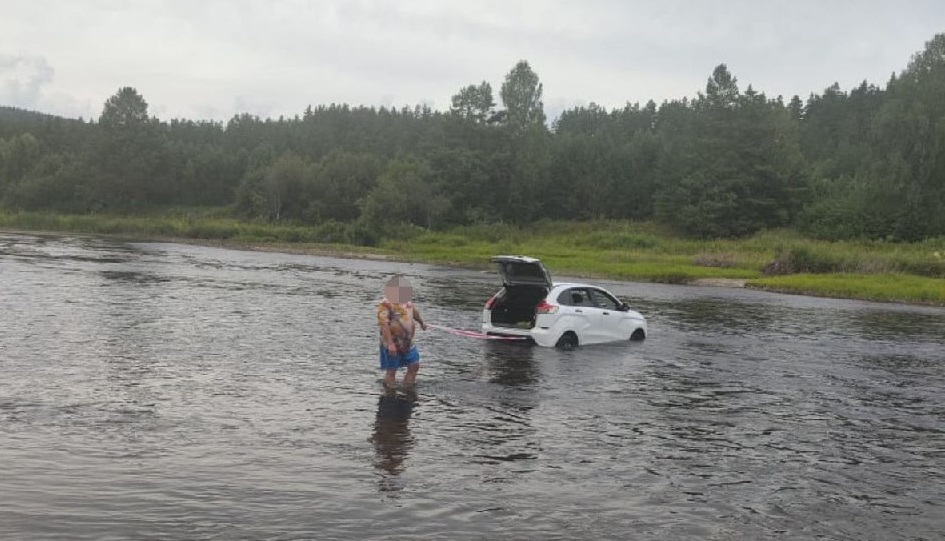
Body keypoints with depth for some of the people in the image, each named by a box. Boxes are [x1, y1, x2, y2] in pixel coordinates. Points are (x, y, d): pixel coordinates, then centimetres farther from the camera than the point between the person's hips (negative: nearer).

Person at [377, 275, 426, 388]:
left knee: (414, 366, 11)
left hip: (407, 343, 8)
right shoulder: (385, 305, -20)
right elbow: (384, 325, -26)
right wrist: (390, 344, -32)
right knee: (392, 370, 0)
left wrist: (421, 322, 42)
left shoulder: (407, 300, 4)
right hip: (392, 345, -8)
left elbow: (414, 311, 26)